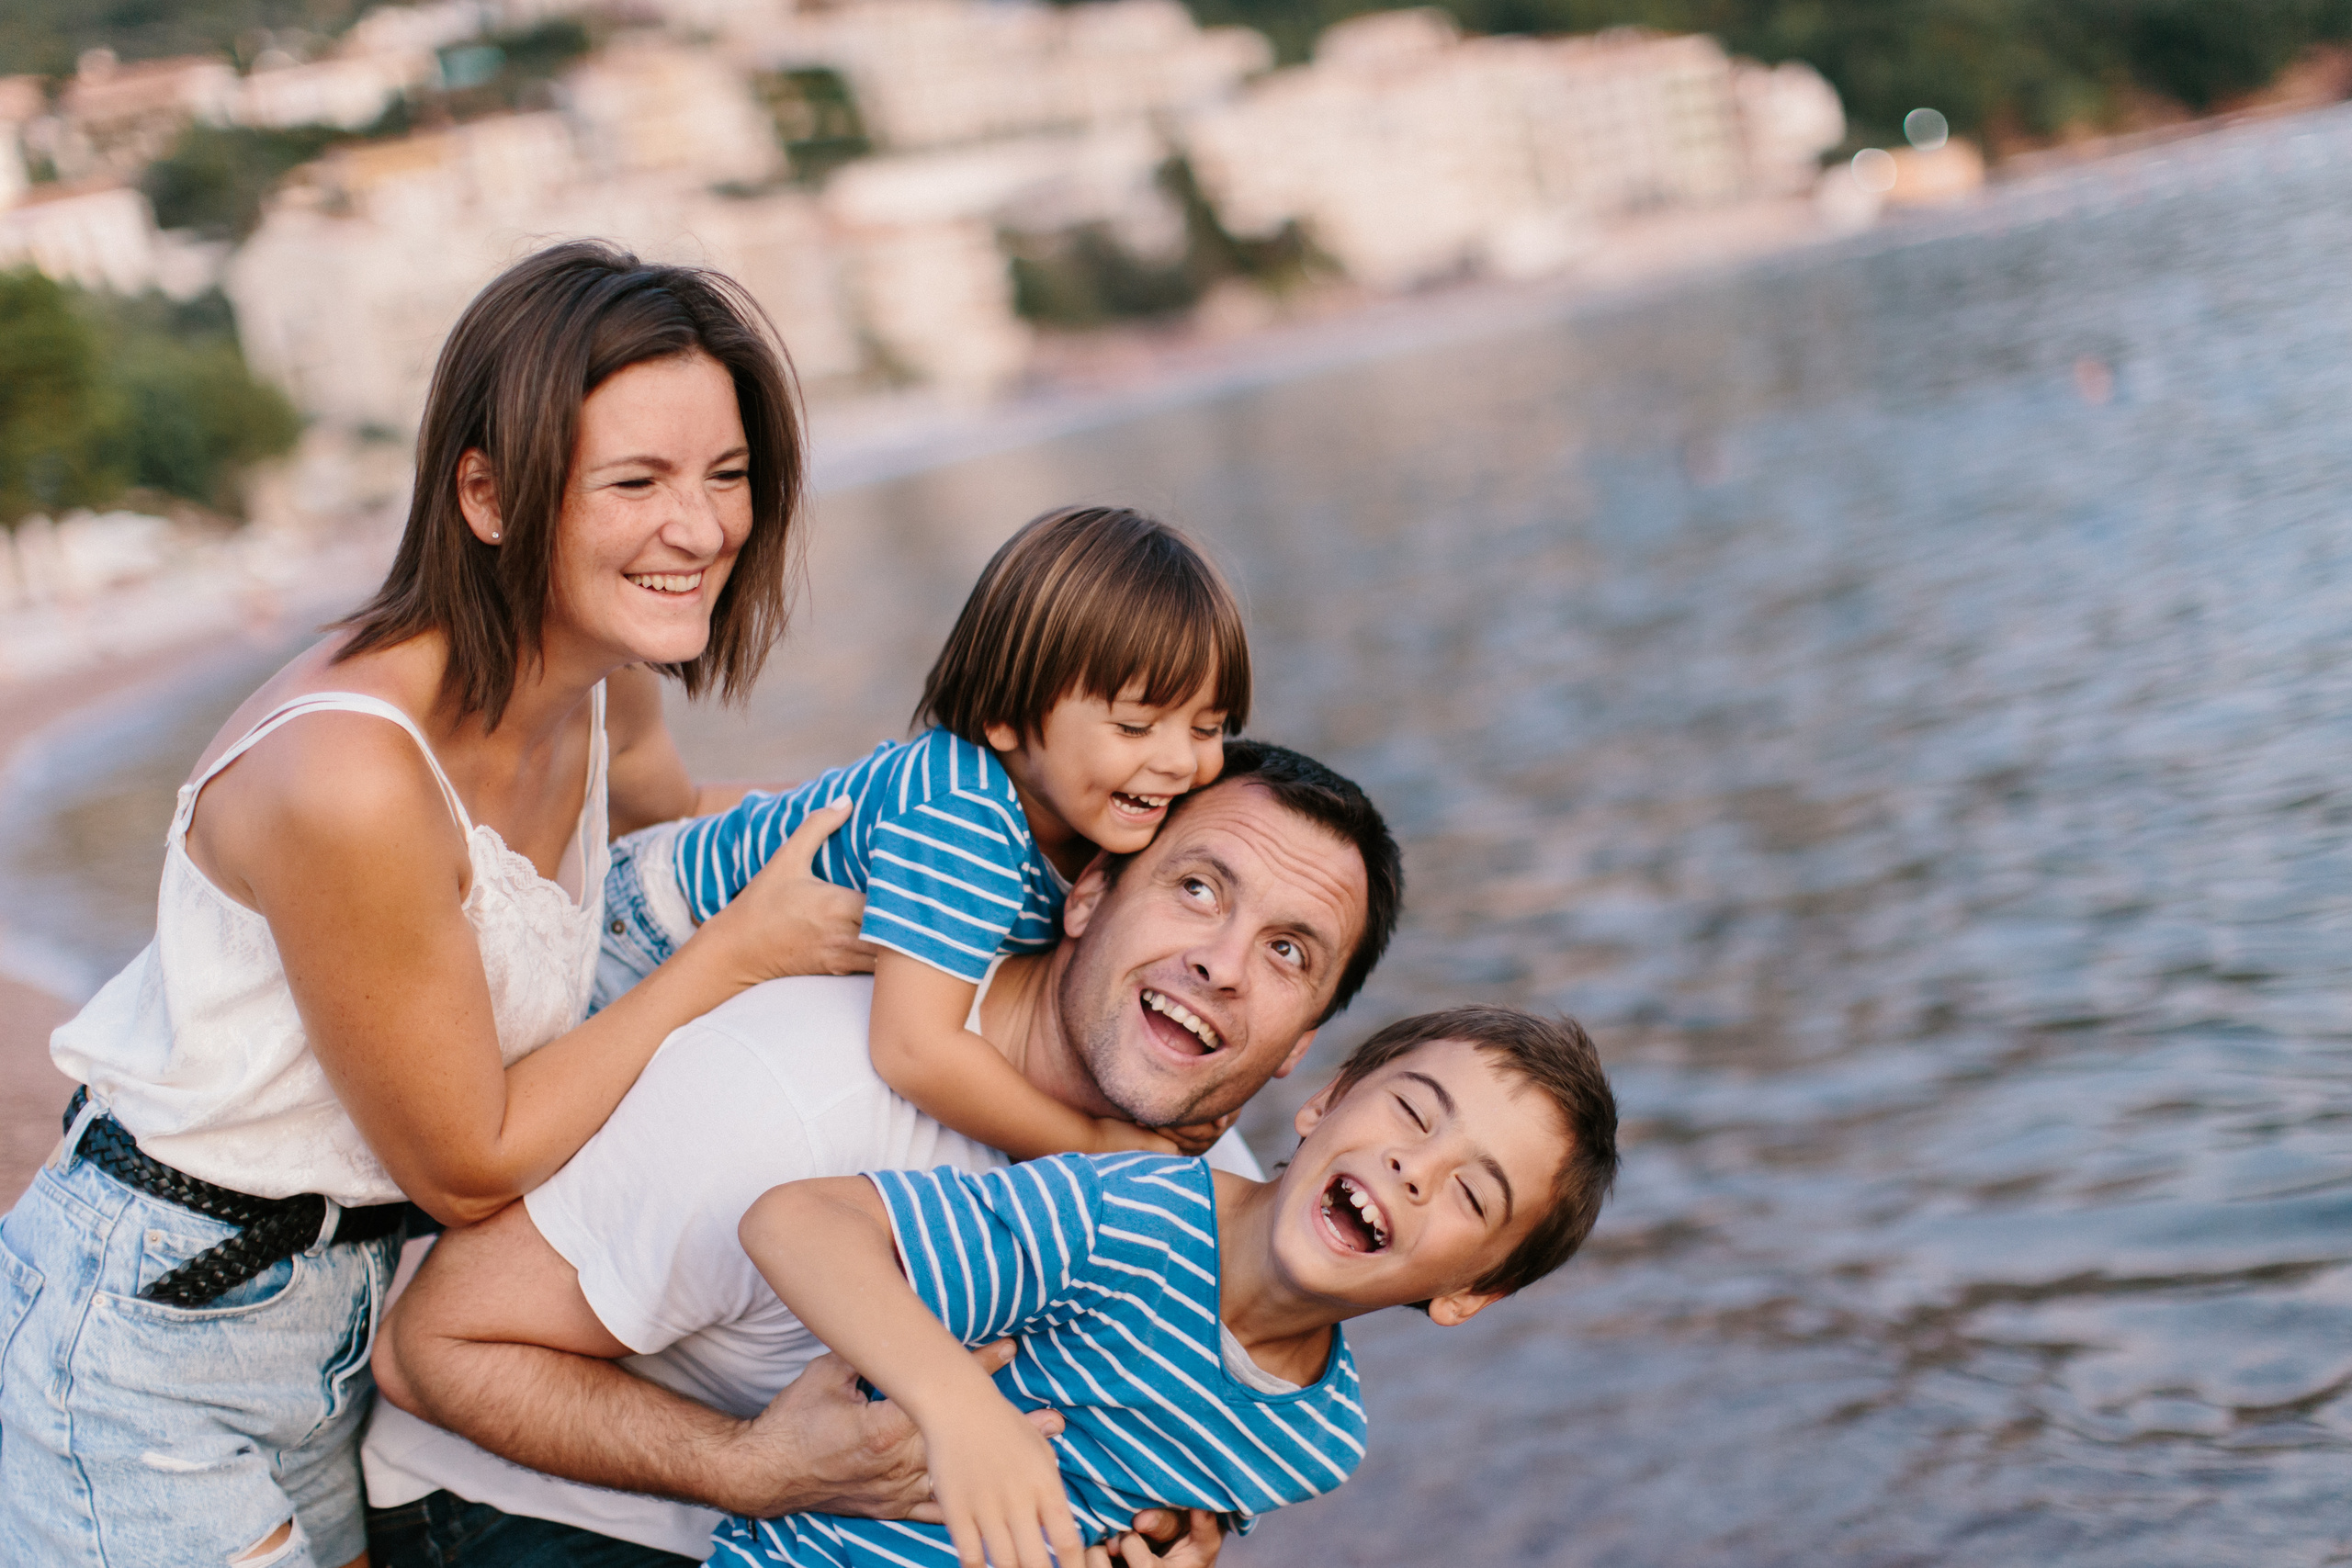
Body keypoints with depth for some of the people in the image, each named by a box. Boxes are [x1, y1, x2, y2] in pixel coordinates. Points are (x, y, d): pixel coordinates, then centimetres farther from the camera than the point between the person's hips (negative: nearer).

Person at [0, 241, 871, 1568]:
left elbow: (678, 813, 21)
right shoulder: (348, 774, -31)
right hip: (143, 1345, -8)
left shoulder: (603, 686, -5)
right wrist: (741, 949, -16)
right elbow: (468, 1164, -19)